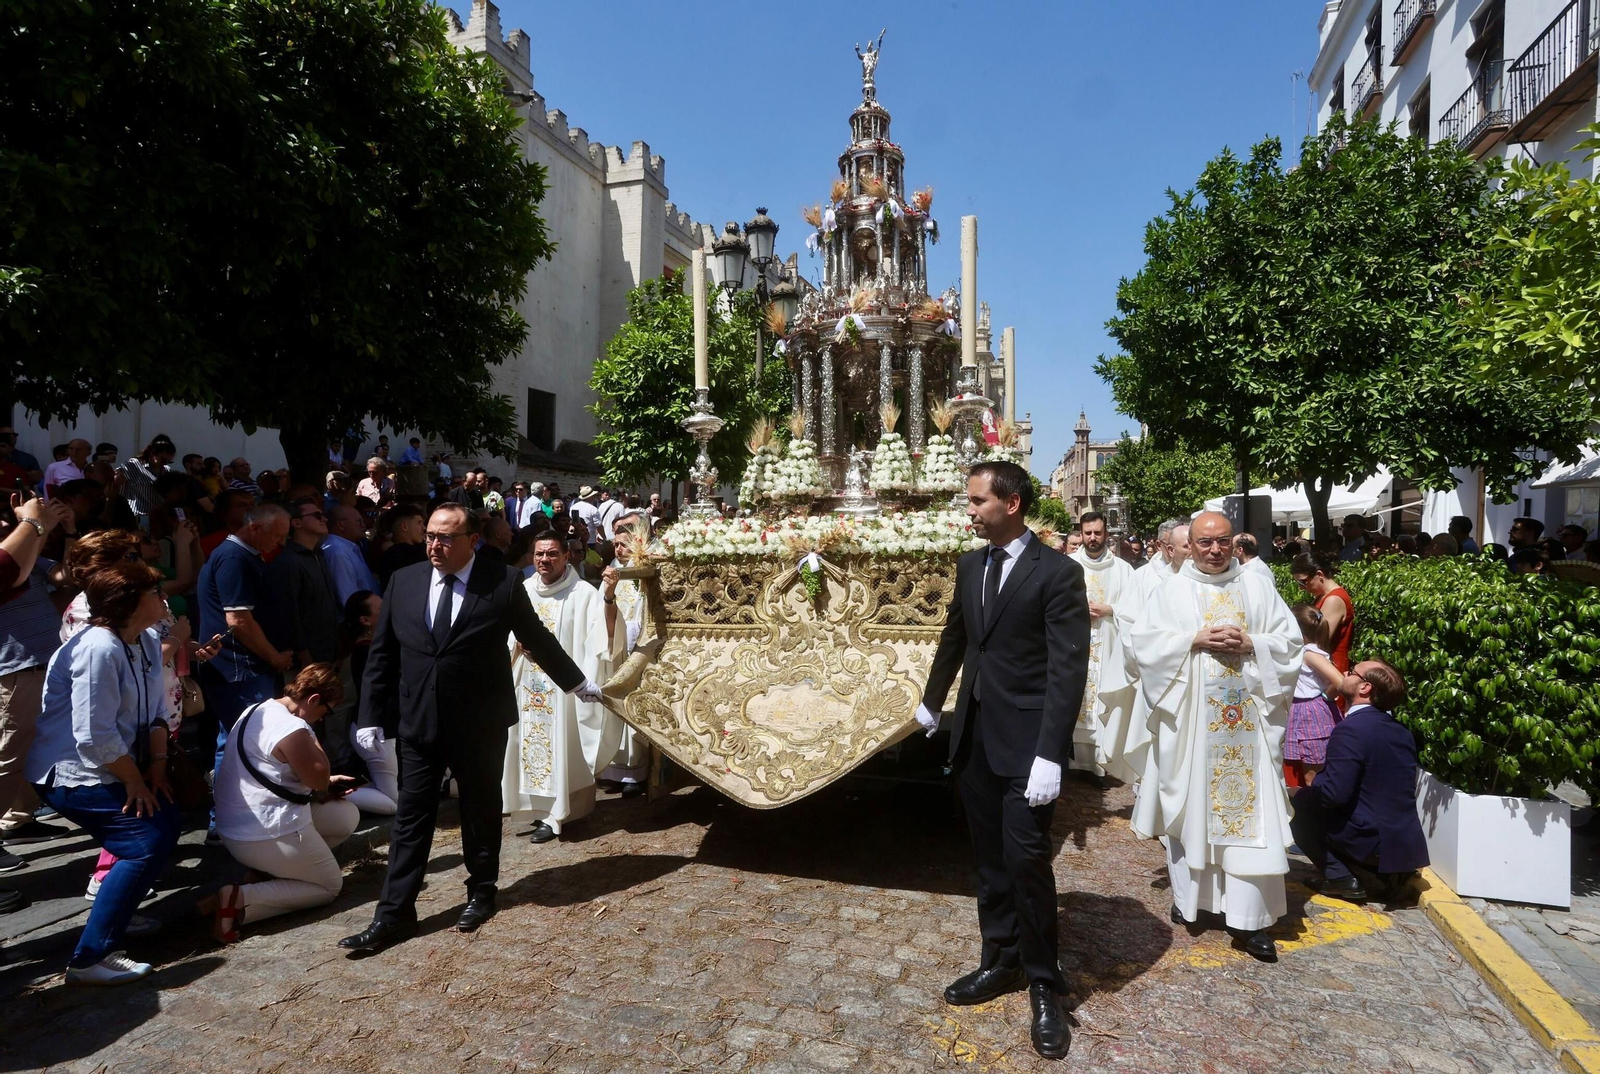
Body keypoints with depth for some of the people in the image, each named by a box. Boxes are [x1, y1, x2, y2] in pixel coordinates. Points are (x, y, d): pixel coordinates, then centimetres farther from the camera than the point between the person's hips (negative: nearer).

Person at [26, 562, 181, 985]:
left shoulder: (148, 641, 2)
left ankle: (117, 892, 32)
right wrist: (136, 782, -15)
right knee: (150, 842, -14)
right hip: (72, 775, -9)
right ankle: (90, 958, -7)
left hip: (113, 769, 9)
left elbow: (155, 713, 5)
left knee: (166, 820, 9)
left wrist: (157, 766, -4)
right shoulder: (98, 650, -26)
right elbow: (95, 737, -26)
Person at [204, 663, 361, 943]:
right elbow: (319, 778, -14)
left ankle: (274, 867, 6)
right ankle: (239, 899, -10)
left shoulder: (256, 710, 7)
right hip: (269, 834, -10)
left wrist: (327, 782, 13)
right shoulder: (292, 728, -24)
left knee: (347, 816, 14)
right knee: (330, 886, 7)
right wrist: (310, 736, -8)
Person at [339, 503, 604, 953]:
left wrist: (577, 683, 11)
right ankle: (394, 914, 17)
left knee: (481, 811, 13)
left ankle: (481, 892, 33)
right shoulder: (403, 581, 1)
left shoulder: (503, 583, -9)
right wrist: (372, 716, 3)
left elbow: (538, 639, 3)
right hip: (417, 722, 2)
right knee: (411, 817, 7)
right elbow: (381, 654, 5)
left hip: (481, 723, -2)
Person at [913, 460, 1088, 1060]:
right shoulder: (970, 566, 8)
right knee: (990, 859, 15)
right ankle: (1000, 961, 33)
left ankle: (1043, 985, 18)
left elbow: (1069, 669, -16)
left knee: (1026, 860, -4)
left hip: (1026, 740, -6)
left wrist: (1049, 755, -22)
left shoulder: (1058, 572, -12)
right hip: (974, 735, 6)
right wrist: (931, 702, 31)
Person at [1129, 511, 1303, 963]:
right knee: (1190, 804, 5)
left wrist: (1249, 644, -11)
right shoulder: (1171, 590, 4)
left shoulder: (1258, 587, 8)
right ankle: (1189, 896, 23)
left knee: (1249, 806, -1)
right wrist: (1196, 640, -14)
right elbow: (1146, 640, -3)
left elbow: (1289, 640, 7)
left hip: (1246, 719, 1)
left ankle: (1248, 917, 5)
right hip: (1188, 718, -1)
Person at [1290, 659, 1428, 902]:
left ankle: (1341, 879, -1)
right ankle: (1390, 872, 13)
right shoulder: (1400, 730, 8)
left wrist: (1314, 781, -3)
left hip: (1372, 842, -8)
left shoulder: (1351, 729, -19)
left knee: (1301, 802, 4)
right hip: (1407, 844, 8)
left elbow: (1333, 793, -24)